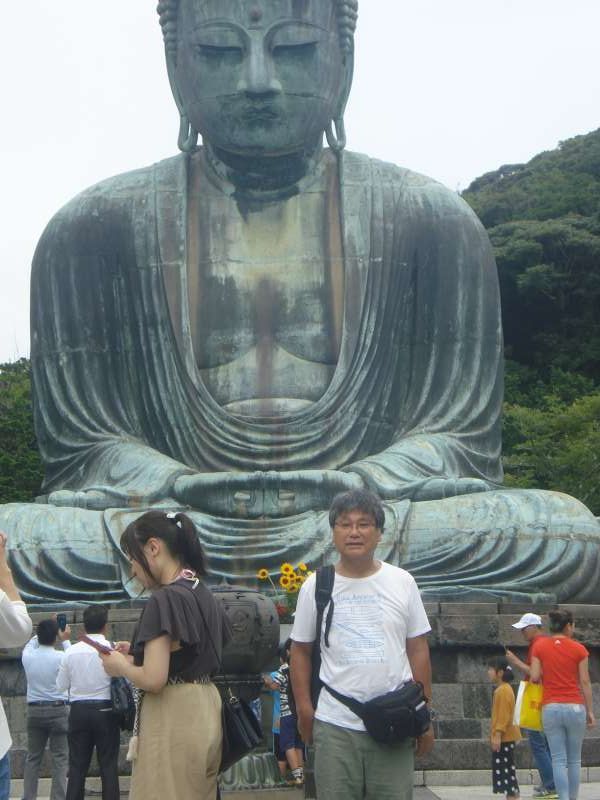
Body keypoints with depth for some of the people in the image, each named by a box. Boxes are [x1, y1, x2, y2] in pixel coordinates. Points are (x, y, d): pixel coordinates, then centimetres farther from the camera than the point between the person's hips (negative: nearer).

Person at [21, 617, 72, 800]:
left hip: (34, 711, 3)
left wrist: (45, 629, 26)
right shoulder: (60, 658, -13)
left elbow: (31, 643, 20)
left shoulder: (28, 656, -4)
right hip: (58, 710, -3)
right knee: (59, 759, 0)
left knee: (32, 758, 11)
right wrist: (66, 641, 19)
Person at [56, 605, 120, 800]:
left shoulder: (71, 651, 0)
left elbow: (60, 685, 7)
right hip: (105, 711, -2)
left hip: (78, 711, 2)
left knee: (77, 766, 7)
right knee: (109, 766, 2)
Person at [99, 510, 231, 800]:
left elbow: (153, 679, -21)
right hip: (205, 713, 9)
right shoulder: (204, 595, 11)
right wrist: (137, 655, 13)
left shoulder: (165, 598, -17)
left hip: (173, 719, -9)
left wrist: (120, 665, -2)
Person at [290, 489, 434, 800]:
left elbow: (418, 650, 7)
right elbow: (301, 650, 9)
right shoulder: (315, 586, 3)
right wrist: (303, 708, 2)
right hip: (335, 726, 0)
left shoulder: (402, 582, 4)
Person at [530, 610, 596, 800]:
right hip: (575, 707, -1)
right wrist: (590, 711, 6)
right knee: (574, 760, 10)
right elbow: (585, 682, -1)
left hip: (551, 708, 1)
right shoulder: (578, 649, -1)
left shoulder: (539, 645, 1)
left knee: (559, 760, 0)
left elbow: (535, 677, -3)